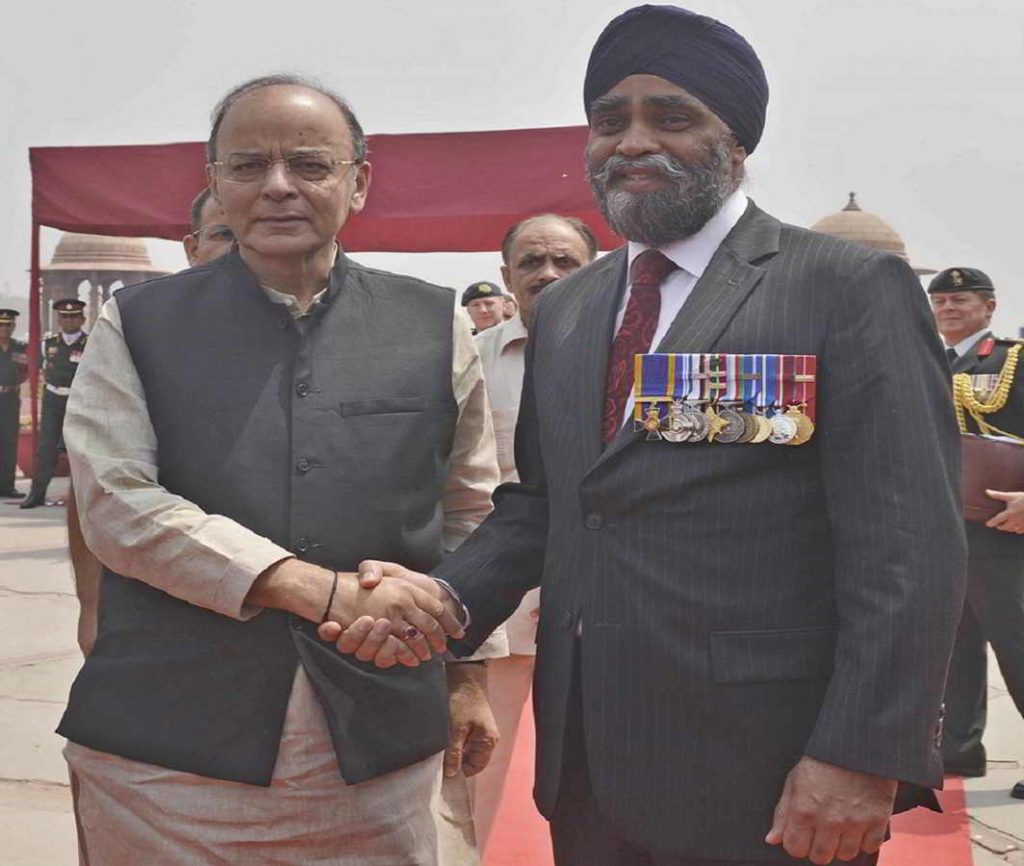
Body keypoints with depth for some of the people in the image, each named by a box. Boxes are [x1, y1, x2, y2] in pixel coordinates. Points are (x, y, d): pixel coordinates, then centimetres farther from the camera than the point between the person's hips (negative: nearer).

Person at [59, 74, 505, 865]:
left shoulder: (435, 325, 6)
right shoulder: (138, 325, 3)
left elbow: (471, 516, 13)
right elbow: (116, 505, -8)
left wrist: (469, 674, 12)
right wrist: (329, 591, -16)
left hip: (386, 746, 1)